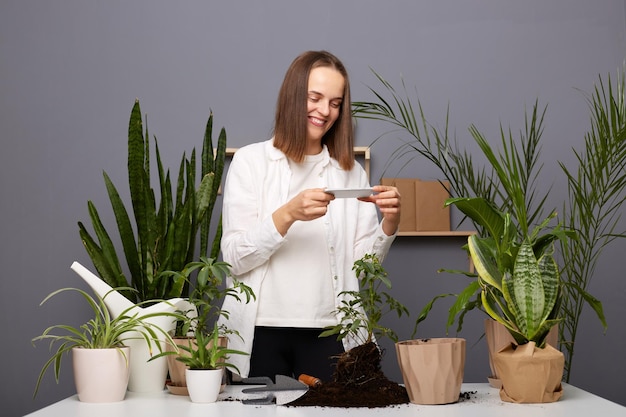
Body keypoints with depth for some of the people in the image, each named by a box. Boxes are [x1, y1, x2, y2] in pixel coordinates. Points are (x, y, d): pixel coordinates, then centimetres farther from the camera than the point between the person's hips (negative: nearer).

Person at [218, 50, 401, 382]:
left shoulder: (350, 171, 11)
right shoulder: (250, 161, 3)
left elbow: (364, 263, 6)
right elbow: (234, 258, -5)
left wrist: (389, 224, -13)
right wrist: (288, 214, -19)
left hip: (328, 333, 2)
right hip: (261, 333, -2)